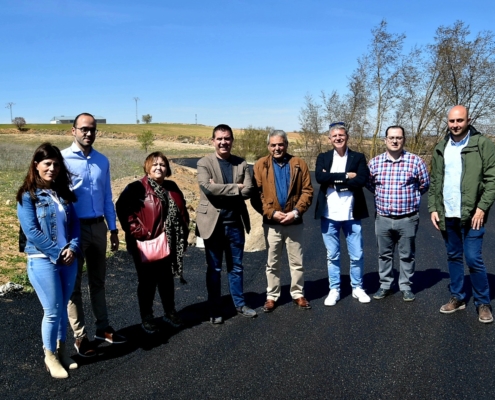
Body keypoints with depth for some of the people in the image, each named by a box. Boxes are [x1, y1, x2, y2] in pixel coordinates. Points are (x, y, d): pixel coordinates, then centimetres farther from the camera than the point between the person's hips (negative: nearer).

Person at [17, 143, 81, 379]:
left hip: (68, 258, 5)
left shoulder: (64, 193, 9)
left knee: (62, 307, 14)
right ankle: (50, 356, 19)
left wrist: (72, 248, -9)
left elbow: (75, 223, 7)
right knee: (53, 311, 0)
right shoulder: (27, 195, -8)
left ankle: (61, 350, 31)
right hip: (42, 260, -5)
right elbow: (31, 231, -14)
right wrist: (57, 252, -15)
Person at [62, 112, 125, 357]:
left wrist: (113, 229, 10)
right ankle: (80, 336, 19)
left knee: (98, 281, 16)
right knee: (74, 283, 8)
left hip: (98, 227, 5)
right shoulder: (63, 159, -10)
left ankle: (103, 327, 30)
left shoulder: (102, 161, 6)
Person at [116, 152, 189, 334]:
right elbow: (122, 208, -18)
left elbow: (181, 212, 14)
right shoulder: (137, 187, -9)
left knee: (167, 279, 17)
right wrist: (137, 230, -19)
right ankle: (146, 317, 22)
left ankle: (170, 312, 33)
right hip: (145, 244, -5)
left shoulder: (172, 188, 8)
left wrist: (183, 235, 6)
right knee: (147, 281, 7)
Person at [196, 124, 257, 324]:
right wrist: (236, 188, -15)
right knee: (214, 269, 8)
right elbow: (208, 188, -21)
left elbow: (248, 190, -7)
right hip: (213, 223, -3)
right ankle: (215, 310, 21)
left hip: (235, 223, 3)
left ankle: (240, 304, 32)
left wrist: (221, 190, -17)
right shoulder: (204, 163, -4)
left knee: (236, 267, 16)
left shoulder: (241, 163, 5)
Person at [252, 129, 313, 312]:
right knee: (272, 263, 11)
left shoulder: (299, 164, 2)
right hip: (271, 224, 0)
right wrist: (272, 213, -16)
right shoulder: (260, 165, -1)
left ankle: (297, 294, 26)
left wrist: (296, 212, -15)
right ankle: (272, 296, 24)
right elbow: (255, 195, -6)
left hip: (295, 223, 1)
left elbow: (307, 191, -2)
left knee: (297, 262, 11)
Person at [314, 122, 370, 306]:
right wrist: (345, 176, -16)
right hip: (329, 215, 1)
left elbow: (361, 180, -14)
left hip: (351, 215, -1)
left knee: (356, 255, 8)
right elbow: (319, 177, -14)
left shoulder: (358, 157, 3)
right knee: (332, 255, 10)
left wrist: (333, 180, -13)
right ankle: (334, 289, 24)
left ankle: (357, 288, 26)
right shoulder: (323, 157, 5)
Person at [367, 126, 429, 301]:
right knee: (384, 254, 13)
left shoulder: (415, 161, -6)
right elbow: (369, 184, 16)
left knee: (407, 255, 10)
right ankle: (385, 285, 26)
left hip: (407, 219, -2)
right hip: (383, 219, 2)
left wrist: (410, 197, 11)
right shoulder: (375, 162, 0)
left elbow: (424, 185, 7)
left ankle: (406, 287, 24)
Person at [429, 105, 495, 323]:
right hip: (447, 215, 5)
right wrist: (433, 208, 3)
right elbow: (434, 181, 12)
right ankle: (457, 297, 27)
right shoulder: (441, 148, 10)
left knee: (473, 258, -4)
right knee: (453, 257, 13)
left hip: (472, 214, -5)